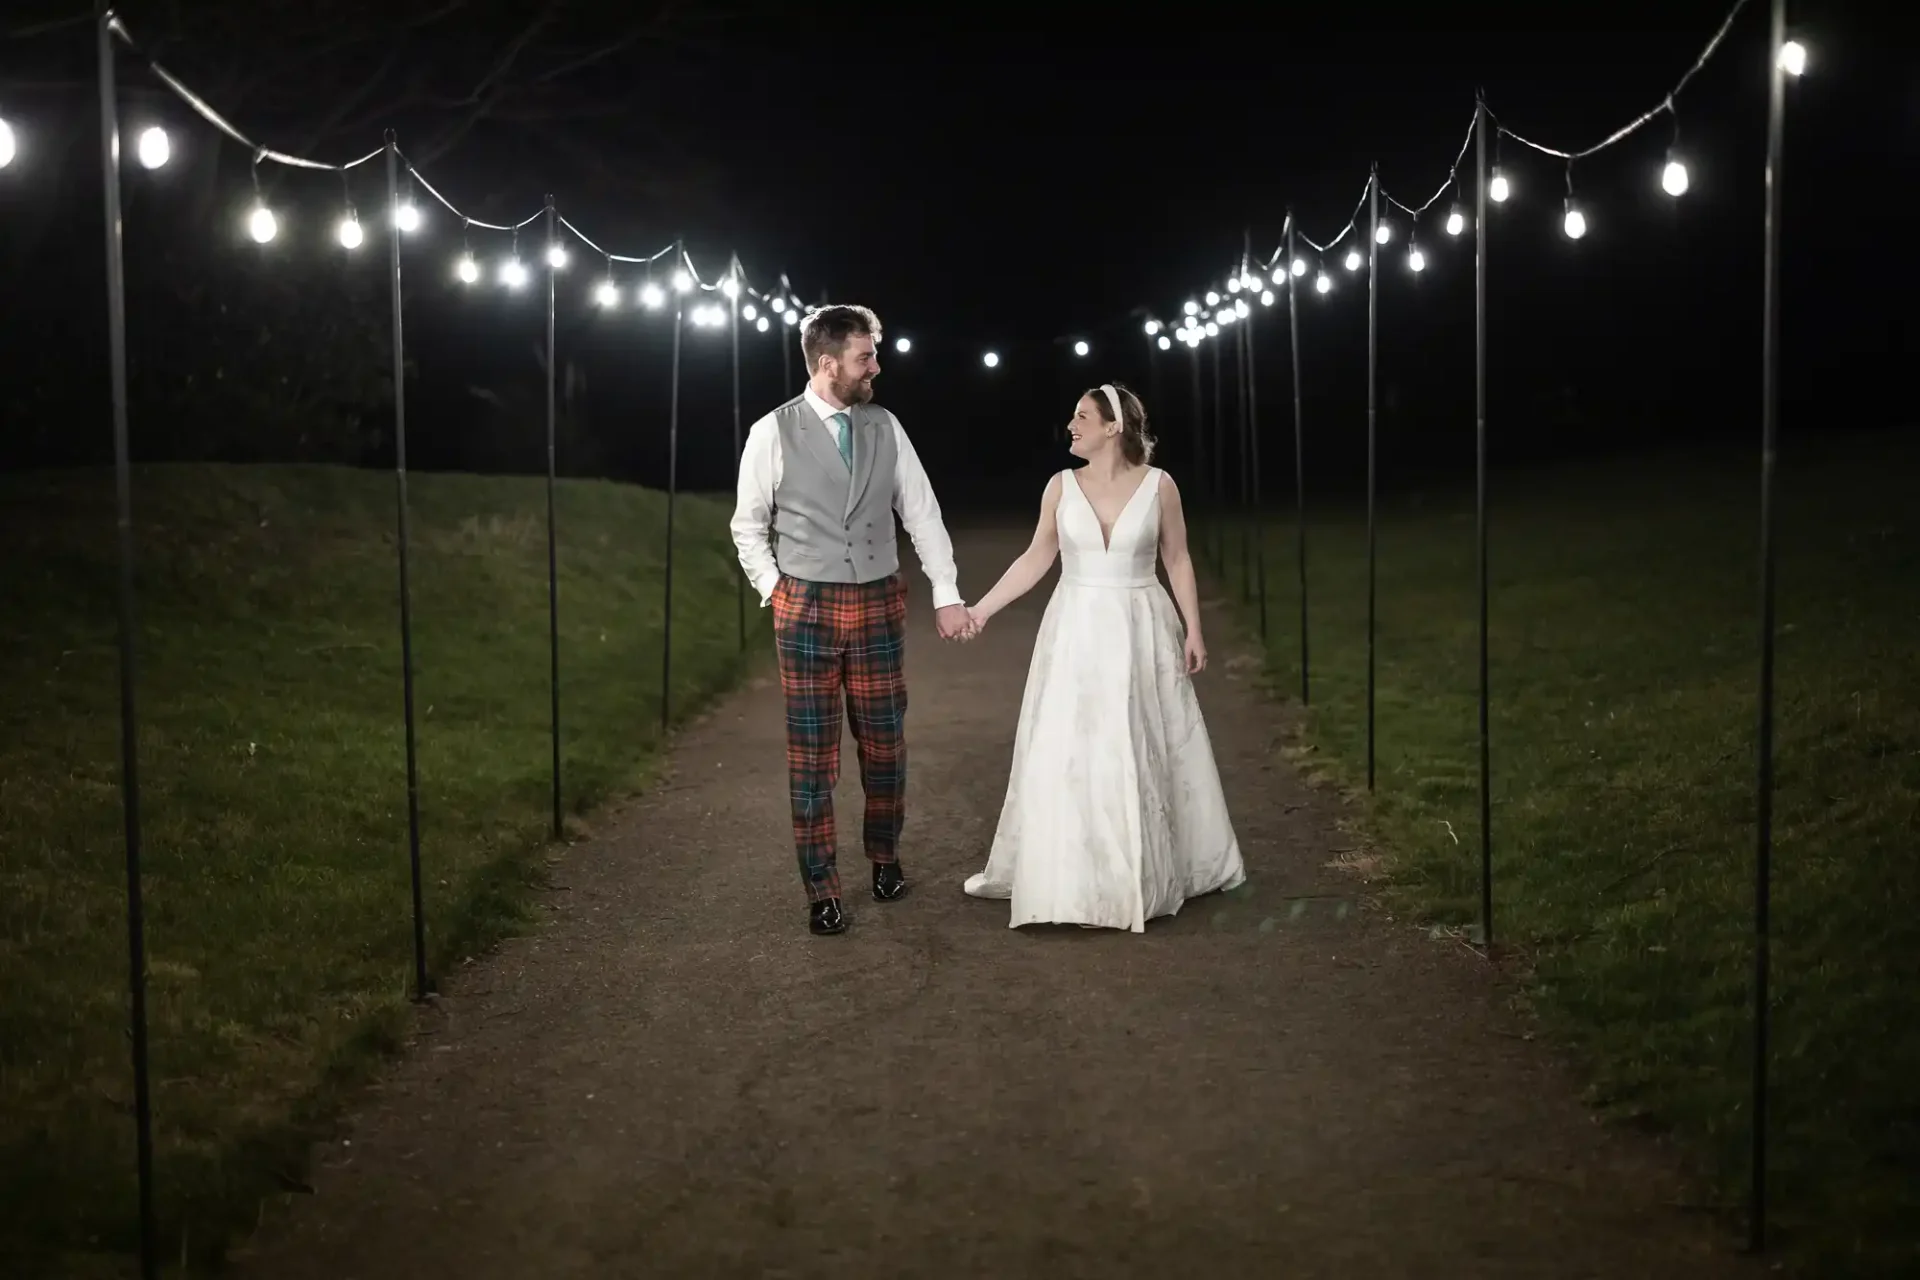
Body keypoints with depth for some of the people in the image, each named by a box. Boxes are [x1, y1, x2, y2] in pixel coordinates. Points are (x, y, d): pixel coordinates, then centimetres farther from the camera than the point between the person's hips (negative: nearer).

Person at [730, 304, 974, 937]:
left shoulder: (885, 427, 4)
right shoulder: (773, 433, -5)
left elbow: (922, 514, 5)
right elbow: (748, 525, 5)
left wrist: (948, 595, -1)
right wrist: (774, 590, -3)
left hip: (880, 605, 3)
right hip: (807, 609, -3)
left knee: (885, 741, 9)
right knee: (812, 752, 2)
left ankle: (886, 859, 31)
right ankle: (821, 889, 12)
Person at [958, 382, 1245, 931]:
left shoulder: (1159, 484, -5)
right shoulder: (1062, 486, -1)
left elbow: (1178, 561, 1)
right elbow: (1036, 559, 5)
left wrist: (1194, 629, -1)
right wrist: (981, 608, 1)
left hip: (1141, 632, -1)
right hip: (1076, 632, 1)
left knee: (1142, 752, 7)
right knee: (1067, 753, 3)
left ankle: (1144, 872, 24)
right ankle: (1074, 875, 16)